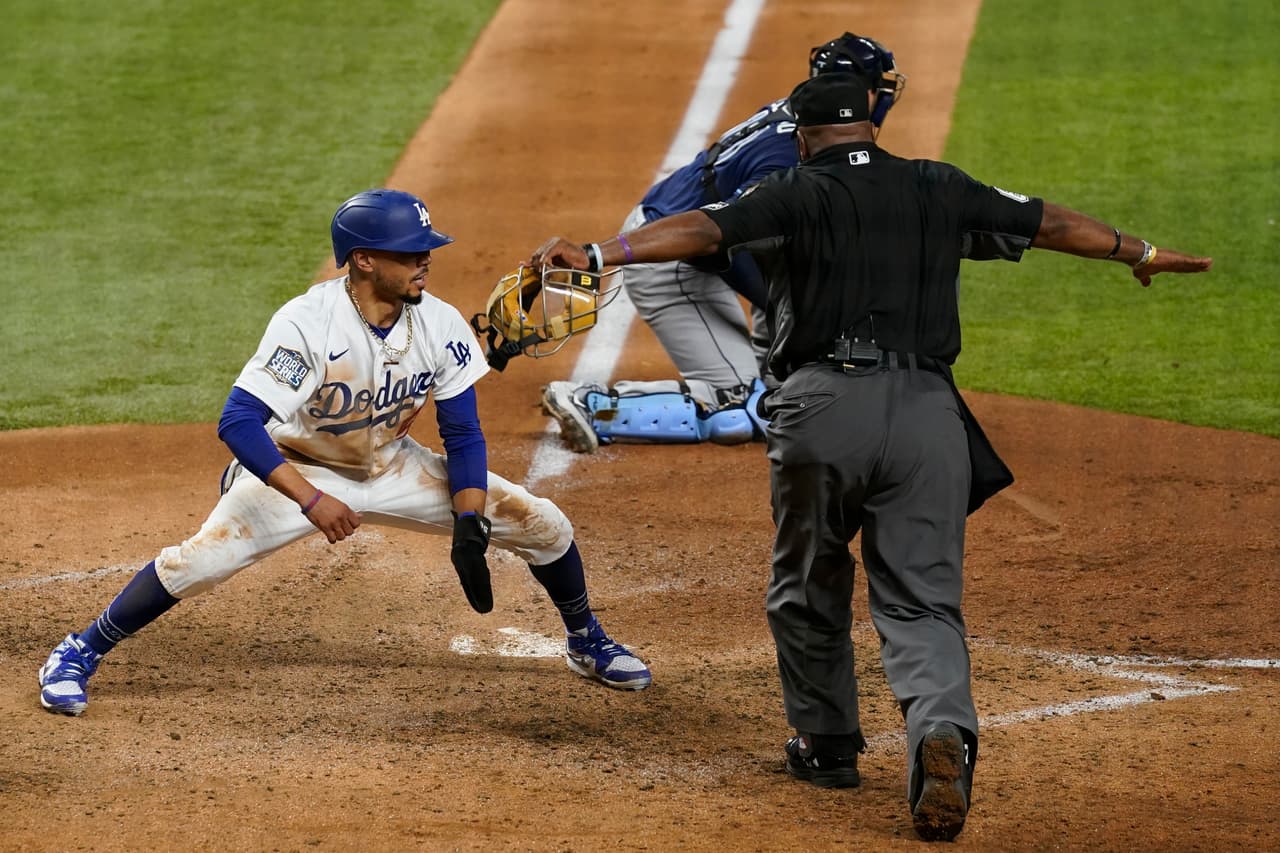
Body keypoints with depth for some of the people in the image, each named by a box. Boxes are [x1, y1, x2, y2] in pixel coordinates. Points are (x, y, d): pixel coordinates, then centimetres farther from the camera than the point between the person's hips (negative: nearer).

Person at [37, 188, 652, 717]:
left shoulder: (440, 327, -16)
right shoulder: (306, 324, -32)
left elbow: (463, 437, -8)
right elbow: (238, 421, -36)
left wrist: (468, 531, -19)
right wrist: (311, 501, -44)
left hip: (394, 469, 4)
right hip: (296, 471, -4)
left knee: (543, 525, -2)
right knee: (202, 560, -26)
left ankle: (586, 642, 26)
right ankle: (82, 652, -4)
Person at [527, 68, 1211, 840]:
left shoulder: (800, 194, 6)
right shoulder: (939, 190, 17)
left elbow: (701, 230, -9)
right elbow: (1047, 222, 29)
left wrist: (596, 255, -16)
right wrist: (1138, 252, 44)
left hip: (824, 406, -2)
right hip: (927, 411, 2)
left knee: (809, 590, 20)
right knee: (923, 599, 1)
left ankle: (828, 744, 30)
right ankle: (942, 732, -26)